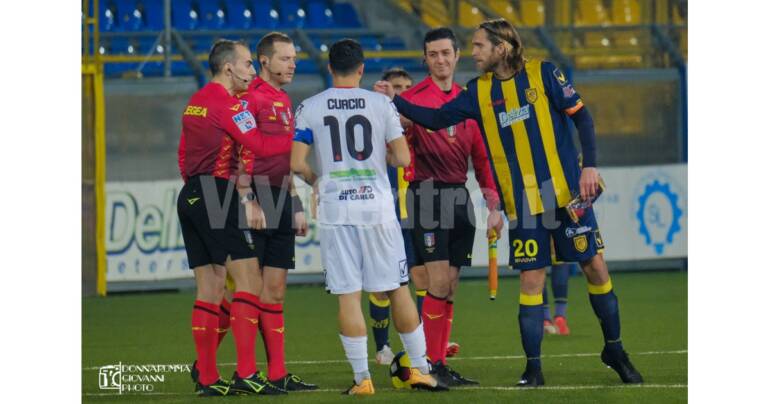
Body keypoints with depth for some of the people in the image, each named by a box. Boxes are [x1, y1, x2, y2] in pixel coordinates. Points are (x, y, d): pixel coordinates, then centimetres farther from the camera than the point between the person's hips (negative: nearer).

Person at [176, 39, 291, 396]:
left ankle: (206, 377, 7)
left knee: (209, 287, 9)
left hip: (190, 195, 9)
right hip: (217, 196, -9)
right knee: (248, 280, -8)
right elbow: (260, 148, -17)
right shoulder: (227, 104, -11)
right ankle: (246, 374, -14)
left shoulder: (195, 103, 17)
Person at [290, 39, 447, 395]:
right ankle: (420, 369, 12)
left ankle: (361, 378, -1)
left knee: (348, 295, 1)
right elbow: (402, 158, -2)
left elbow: (297, 164, -4)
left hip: (335, 208, 0)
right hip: (377, 206, 0)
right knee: (398, 289, 9)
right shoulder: (381, 104, 0)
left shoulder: (309, 108, 1)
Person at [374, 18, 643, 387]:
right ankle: (533, 367, 6)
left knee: (594, 267, 2)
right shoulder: (479, 91, 4)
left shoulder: (542, 74, -5)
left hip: (566, 192, -2)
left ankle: (614, 350, 19)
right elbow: (437, 119, 6)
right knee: (531, 281, -1)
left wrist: (589, 165, -10)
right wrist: (396, 101, -4)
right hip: (523, 204, 2)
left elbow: (580, 116, -3)